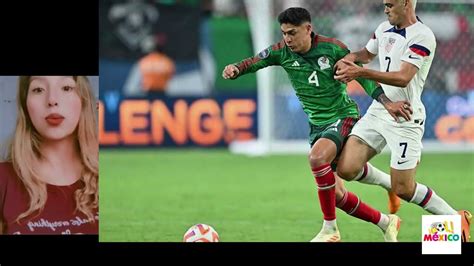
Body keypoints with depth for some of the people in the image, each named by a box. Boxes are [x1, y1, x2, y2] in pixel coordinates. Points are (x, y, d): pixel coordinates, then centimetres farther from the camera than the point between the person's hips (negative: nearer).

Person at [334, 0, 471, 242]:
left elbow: (403, 78, -26)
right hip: (378, 111, 7)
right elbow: (367, 53, 28)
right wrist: (350, 59, 5)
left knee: (404, 190, -5)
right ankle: (387, 181, 24)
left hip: (404, 118, -7)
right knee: (346, 170, -7)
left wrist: (361, 72, -31)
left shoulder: (422, 36, -16)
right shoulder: (384, 29, 8)